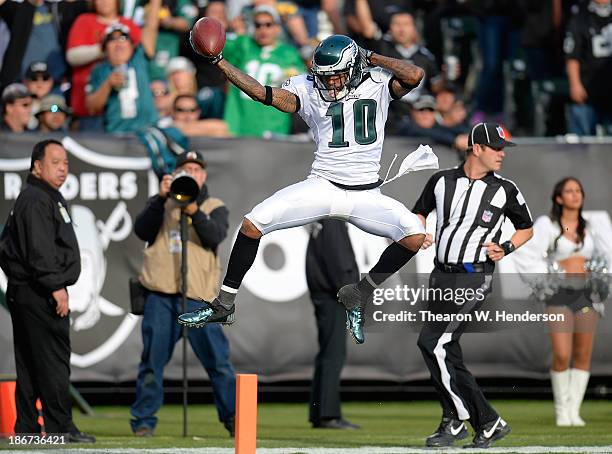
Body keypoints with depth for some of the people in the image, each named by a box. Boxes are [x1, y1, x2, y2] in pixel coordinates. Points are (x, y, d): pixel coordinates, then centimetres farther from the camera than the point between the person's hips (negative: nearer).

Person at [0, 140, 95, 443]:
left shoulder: (48, 198, 22)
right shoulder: (37, 201, -11)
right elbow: (40, 250, -21)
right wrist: (56, 287, -22)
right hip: (39, 293, -11)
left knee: (28, 364, 10)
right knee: (53, 360, -10)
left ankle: (26, 427, 11)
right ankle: (60, 427, -11)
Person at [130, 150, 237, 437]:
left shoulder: (214, 207, 14)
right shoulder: (161, 204, 16)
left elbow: (215, 236, -7)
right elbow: (142, 231, -1)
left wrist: (194, 212, -23)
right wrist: (161, 199, -12)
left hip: (198, 296, -1)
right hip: (160, 295, 1)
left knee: (217, 358, -3)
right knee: (152, 360, 1)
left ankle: (232, 418, 5)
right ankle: (143, 421, 7)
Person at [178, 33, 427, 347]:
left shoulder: (378, 82, 0)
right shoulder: (309, 90, 1)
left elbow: (414, 76, -18)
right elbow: (263, 94, -8)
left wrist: (372, 58, -11)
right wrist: (218, 62, -16)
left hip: (366, 194, 0)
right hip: (322, 186, 0)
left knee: (415, 236, -23)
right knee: (252, 224, -14)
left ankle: (356, 296, -2)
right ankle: (223, 306, 1)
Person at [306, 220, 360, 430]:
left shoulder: (320, 222, 19)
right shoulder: (333, 222, -11)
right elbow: (337, 262, -18)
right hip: (332, 298, -10)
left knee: (328, 354, 12)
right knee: (333, 354, -11)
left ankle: (318, 414, 13)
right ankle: (328, 415, -14)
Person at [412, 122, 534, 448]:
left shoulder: (505, 190, 1)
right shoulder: (442, 181, 8)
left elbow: (527, 228, 14)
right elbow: (419, 213, 22)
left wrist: (506, 249, -4)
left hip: (475, 278, -5)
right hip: (441, 276, 5)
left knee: (432, 343, -16)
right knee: (447, 353, 4)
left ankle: (455, 421, -6)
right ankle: (488, 424, 13)